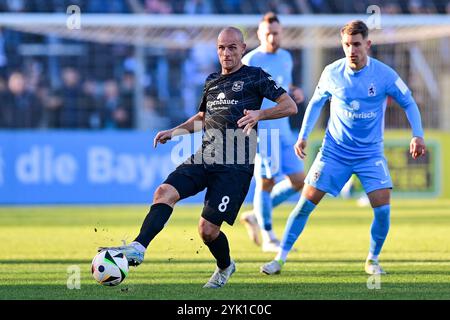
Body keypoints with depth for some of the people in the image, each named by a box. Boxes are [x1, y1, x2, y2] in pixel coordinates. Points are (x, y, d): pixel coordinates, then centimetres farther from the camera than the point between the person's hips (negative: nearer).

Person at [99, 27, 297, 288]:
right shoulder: (212, 81, 19)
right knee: (165, 192, -19)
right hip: (205, 159, 6)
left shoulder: (255, 76, 0)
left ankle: (225, 267, 23)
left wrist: (259, 114, -21)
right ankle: (138, 249, -27)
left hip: (235, 166, -6)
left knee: (207, 229, -8)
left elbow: (290, 106, -5)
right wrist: (174, 132, 19)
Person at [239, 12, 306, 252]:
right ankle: (269, 239, 7)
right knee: (267, 182, -5)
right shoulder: (250, 61, -8)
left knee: (298, 181, 2)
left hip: (283, 130, 7)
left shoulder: (286, 58, 13)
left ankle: (255, 215, 19)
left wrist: (296, 92, 6)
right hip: (262, 130, -7)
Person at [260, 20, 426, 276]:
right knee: (306, 203, -5)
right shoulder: (332, 73, -8)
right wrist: (303, 136, 4)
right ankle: (280, 259, 4)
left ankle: (373, 259, 10)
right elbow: (317, 102, 10)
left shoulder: (384, 74, -12)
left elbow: (409, 103, 1)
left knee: (383, 208, -14)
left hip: (371, 152, -1)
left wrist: (418, 135, -11)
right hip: (334, 150, 1)